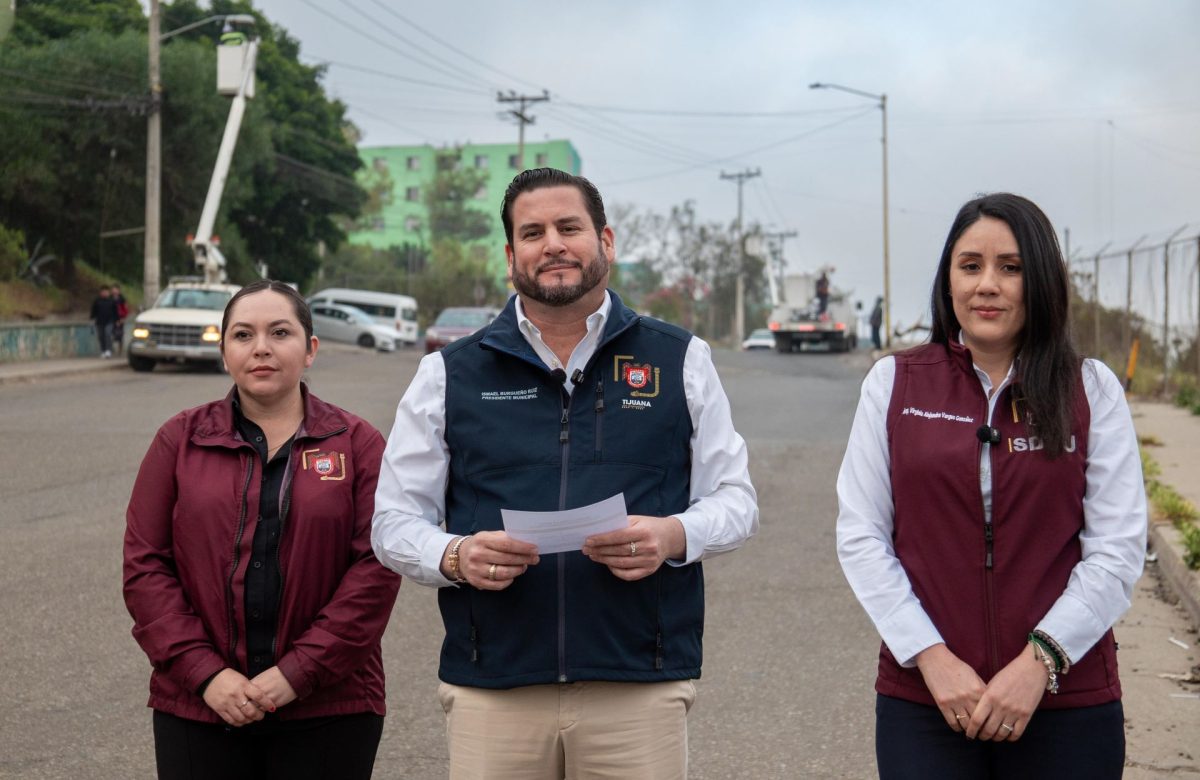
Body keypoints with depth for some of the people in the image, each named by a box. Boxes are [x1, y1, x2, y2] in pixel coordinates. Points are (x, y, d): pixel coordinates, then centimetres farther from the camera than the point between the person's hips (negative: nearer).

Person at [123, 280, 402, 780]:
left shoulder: (357, 444, 3)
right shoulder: (180, 440, 7)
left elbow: (376, 569, -5)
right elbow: (145, 566, 2)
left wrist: (298, 672, -12)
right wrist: (204, 672, -9)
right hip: (199, 708, 1)